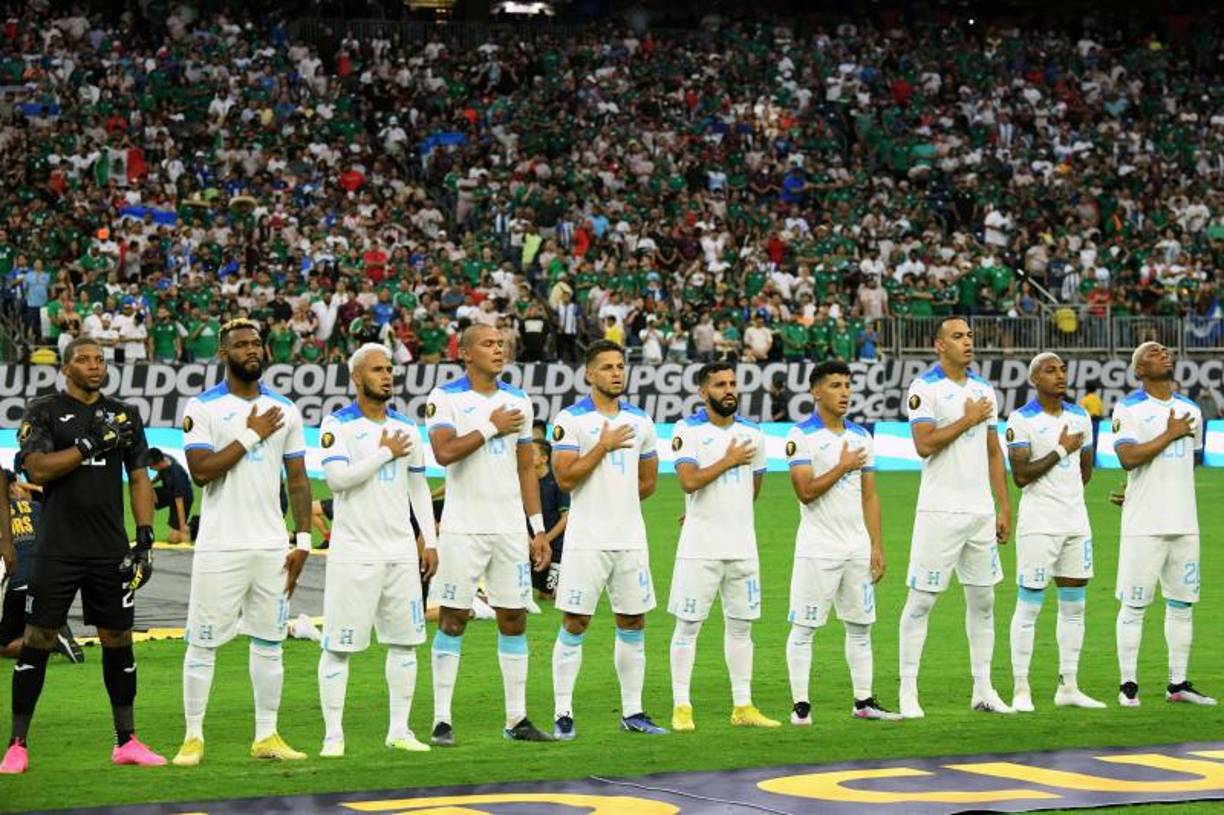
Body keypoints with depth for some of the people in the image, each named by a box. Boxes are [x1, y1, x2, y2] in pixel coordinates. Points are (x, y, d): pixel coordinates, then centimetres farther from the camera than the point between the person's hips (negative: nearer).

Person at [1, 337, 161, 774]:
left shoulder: (125, 415, 12)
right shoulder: (43, 411, 1)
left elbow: (139, 479, 13)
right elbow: (37, 470, -11)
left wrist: (145, 537, 4)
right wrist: (92, 444, -16)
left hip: (110, 549, 3)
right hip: (57, 549, -3)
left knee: (118, 639, 7)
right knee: (38, 640, -3)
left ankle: (127, 741, 16)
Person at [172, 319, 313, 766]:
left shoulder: (284, 409, 9)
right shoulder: (202, 407, -3)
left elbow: (298, 479, 10)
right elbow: (201, 470, -15)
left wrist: (303, 540, 2)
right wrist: (252, 436, -14)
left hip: (273, 546, 4)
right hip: (220, 546, -4)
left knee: (269, 642, 7)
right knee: (203, 643, -1)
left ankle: (266, 736, 14)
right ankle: (193, 737, 6)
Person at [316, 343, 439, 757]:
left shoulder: (405, 426, 12)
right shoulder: (338, 425, -5)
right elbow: (337, 478, -19)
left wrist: (430, 541, 12)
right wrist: (385, 453, -12)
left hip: (401, 551, 5)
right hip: (354, 551, -5)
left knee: (404, 641, 7)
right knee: (339, 645, -4)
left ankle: (399, 729, 16)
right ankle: (333, 734, 1)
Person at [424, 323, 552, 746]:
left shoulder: (518, 401, 11)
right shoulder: (445, 398, -4)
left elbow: (526, 468, 14)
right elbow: (444, 452, -19)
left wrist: (538, 528, 9)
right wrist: (491, 428, -12)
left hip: (510, 528, 5)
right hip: (463, 528, -5)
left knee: (514, 619, 5)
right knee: (452, 619, -2)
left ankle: (517, 719, 11)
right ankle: (442, 719, 2)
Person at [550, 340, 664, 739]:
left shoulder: (640, 421, 10)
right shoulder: (571, 419, -6)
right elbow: (565, 478, -14)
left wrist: (615, 501, 12)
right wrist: (603, 447, -15)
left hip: (631, 538, 5)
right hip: (587, 540, -5)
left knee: (633, 623, 8)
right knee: (575, 624, -3)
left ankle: (632, 711, 16)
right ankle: (562, 714, 2)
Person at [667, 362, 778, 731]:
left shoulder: (752, 433, 9)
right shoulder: (688, 430, -5)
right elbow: (689, 481, -18)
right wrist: (728, 461, -11)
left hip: (742, 544, 5)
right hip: (700, 546, -5)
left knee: (740, 625, 8)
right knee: (688, 625, -2)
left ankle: (743, 706, 13)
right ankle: (681, 707, 2)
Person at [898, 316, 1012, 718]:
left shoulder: (984, 390, 13)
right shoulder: (925, 388, -7)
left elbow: (994, 453, 16)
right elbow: (924, 445, -19)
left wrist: (1004, 508, 13)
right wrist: (968, 419, -13)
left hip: (981, 511, 7)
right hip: (940, 512, -7)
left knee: (983, 600, 9)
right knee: (921, 599, -3)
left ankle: (983, 689, 17)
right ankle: (908, 691, 1)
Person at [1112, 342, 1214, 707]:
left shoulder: (1190, 410, 14)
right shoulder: (1128, 409, -5)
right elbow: (1128, 458, -18)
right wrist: (1170, 434, -12)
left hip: (1185, 522, 6)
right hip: (1144, 524, -6)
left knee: (1182, 604, 7)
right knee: (1134, 605, -3)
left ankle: (1178, 684, 14)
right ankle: (1128, 684, 3)